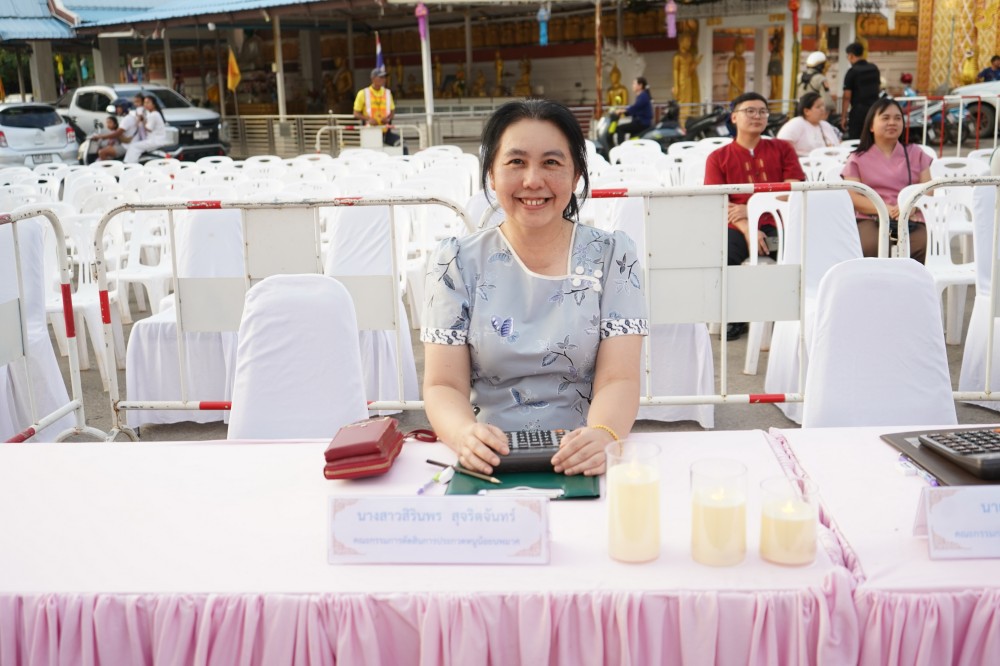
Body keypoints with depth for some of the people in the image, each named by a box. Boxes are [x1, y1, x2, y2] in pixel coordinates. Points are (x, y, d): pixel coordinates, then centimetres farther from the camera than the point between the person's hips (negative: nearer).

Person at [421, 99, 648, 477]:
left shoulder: (613, 256, 3)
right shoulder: (456, 263, 3)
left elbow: (619, 379, -5)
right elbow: (444, 385, -3)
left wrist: (602, 436, -28)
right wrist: (465, 435, -25)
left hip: (582, 465, 0)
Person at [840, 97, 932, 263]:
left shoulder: (915, 153, 23)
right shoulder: (858, 159, 15)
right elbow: (853, 197, 1)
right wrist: (887, 209, -16)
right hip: (871, 220, -2)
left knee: (920, 244, -33)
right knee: (871, 246, -37)